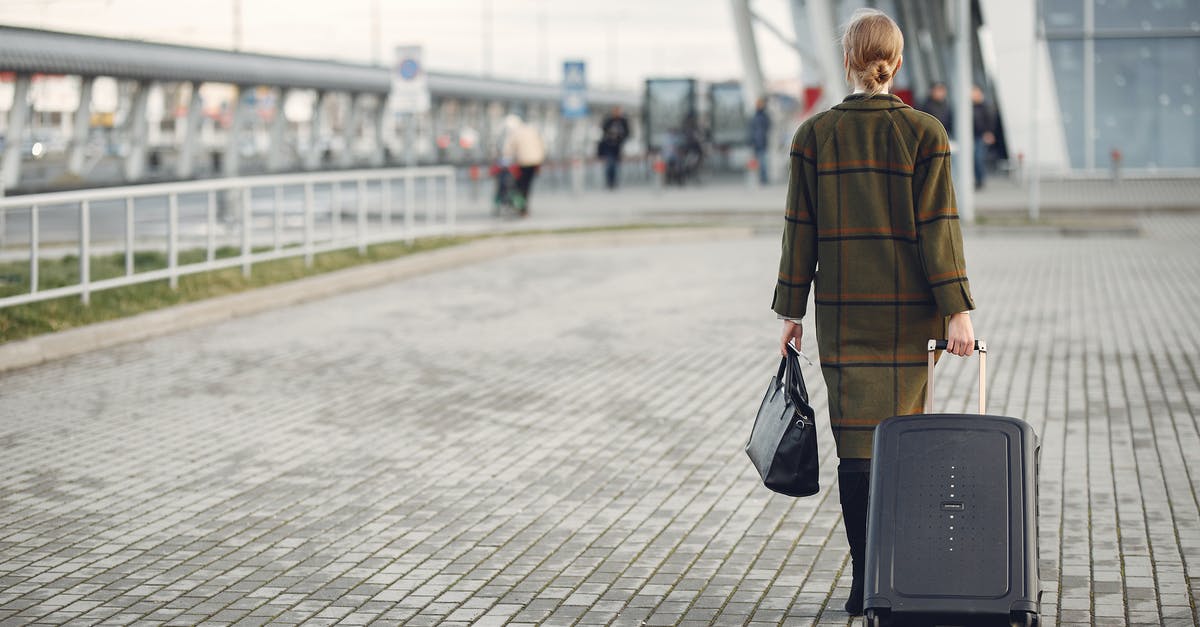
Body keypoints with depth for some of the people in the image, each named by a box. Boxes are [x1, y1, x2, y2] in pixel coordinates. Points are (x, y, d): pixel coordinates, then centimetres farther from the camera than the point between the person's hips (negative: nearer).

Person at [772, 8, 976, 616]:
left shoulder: (814, 135, -1)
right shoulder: (924, 133, -5)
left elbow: (801, 228, 0)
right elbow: (937, 226, -9)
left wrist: (791, 309, 6)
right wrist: (957, 310, -8)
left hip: (841, 311, 1)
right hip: (907, 311, -1)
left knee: (856, 438, 4)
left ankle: (865, 578, 0)